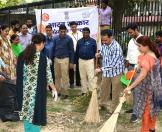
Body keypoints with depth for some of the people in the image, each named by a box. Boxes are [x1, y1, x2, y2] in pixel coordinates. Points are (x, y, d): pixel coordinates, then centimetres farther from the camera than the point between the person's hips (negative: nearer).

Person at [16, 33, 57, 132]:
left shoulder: (22, 56, -3)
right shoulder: (43, 58, -16)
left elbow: (18, 74, 4)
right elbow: (48, 77, -10)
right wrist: (54, 89, 5)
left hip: (24, 91, 5)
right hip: (38, 92, -4)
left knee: (26, 113, 20)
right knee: (36, 115, 10)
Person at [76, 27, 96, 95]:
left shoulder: (93, 41, -2)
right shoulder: (79, 41, 8)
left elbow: (95, 52, -1)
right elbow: (77, 52, 13)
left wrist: (96, 61, -3)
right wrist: (76, 61, 10)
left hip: (90, 61, -4)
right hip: (81, 61, 4)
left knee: (91, 77, -6)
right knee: (83, 77, 11)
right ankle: (84, 91, 22)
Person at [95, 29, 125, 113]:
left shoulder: (116, 47, -27)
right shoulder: (104, 45, -4)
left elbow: (113, 63, -31)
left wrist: (101, 69, -32)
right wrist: (99, 54, -6)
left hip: (116, 71, -7)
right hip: (106, 71, 7)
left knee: (115, 91, 5)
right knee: (104, 88, 19)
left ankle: (113, 108, 18)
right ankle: (102, 104, 38)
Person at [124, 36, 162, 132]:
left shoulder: (146, 58, -26)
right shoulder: (153, 54, 4)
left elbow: (143, 75, -30)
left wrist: (130, 87, -29)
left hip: (147, 88, -10)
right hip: (153, 86, 10)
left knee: (146, 109, 3)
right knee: (152, 107, 20)